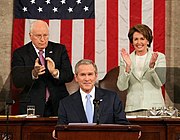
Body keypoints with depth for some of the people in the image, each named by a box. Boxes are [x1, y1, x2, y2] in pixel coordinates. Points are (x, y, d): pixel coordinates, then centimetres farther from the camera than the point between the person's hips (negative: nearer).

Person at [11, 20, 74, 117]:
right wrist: (33, 74, -30)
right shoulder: (20, 53, 0)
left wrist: (55, 72, -23)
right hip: (32, 106, -1)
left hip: (58, 105, 2)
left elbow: (69, 76, -2)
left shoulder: (59, 49, 5)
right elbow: (17, 82, -11)